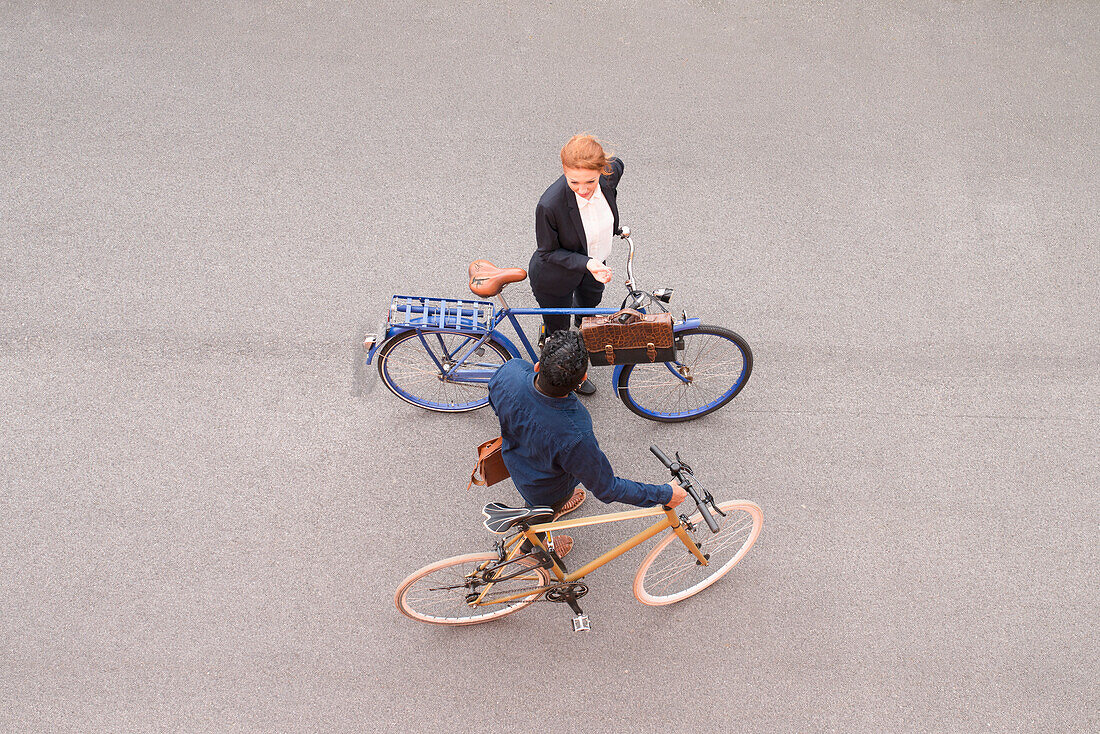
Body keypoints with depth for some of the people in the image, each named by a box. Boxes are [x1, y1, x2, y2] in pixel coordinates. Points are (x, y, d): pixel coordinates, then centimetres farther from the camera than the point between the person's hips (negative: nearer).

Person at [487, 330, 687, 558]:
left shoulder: (510, 371, -36)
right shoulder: (575, 437, -48)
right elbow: (607, 489, -31)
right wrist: (664, 495, -20)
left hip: (513, 460, 4)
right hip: (546, 490, -3)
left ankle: (555, 508, 72)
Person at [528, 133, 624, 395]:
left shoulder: (610, 174, -28)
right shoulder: (550, 204, -43)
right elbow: (549, 252, -25)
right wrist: (586, 263, -40)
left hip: (594, 265, 5)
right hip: (555, 278, -5)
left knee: (590, 306, 36)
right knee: (558, 330, 20)